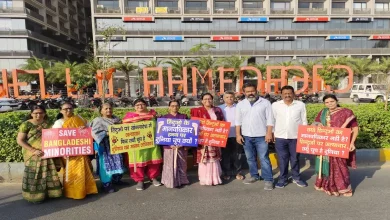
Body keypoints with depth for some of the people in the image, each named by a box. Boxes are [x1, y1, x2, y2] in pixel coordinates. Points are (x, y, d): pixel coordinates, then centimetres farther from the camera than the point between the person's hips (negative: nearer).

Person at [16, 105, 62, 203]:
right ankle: (35, 196, 14)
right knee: (35, 174, 1)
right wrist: (33, 150, -17)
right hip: (33, 155, -4)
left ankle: (47, 192, 25)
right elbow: (19, 140, -10)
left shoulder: (47, 124, 7)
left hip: (47, 153, 5)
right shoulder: (26, 124, -7)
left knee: (48, 174, 10)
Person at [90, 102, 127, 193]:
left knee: (117, 162, 14)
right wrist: (106, 133, -23)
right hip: (105, 146, -6)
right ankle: (106, 184, 6)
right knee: (106, 163, -3)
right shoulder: (98, 120, -5)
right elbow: (94, 132, -17)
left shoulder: (116, 118, 13)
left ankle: (116, 179, 31)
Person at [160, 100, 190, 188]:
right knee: (170, 165, 2)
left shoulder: (184, 117, 8)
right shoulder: (164, 118, 5)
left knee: (182, 164, 10)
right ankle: (170, 181, 14)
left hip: (181, 145, 2)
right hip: (169, 145, -1)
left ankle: (182, 180, 25)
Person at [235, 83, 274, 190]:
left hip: (261, 136, -3)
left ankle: (268, 180, 7)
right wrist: (238, 134, 1)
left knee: (264, 158, -2)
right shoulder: (240, 104, 7)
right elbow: (238, 121, 8)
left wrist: (269, 133, -11)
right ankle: (254, 175, 29)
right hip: (246, 136, 4)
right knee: (250, 158, 14)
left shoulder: (265, 103, -1)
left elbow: (269, 119, -3)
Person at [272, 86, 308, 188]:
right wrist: (271, 133, 3)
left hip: (295, 137, 0)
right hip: (280, 137, 0)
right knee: (282, 159, 8)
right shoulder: (275, 105, 0)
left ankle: (296, 178, 31)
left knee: (295, 158, 13)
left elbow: (304, 121, 6)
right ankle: (282, 179, 22)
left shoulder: (300, 105, 1)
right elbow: (272, 120, 5)